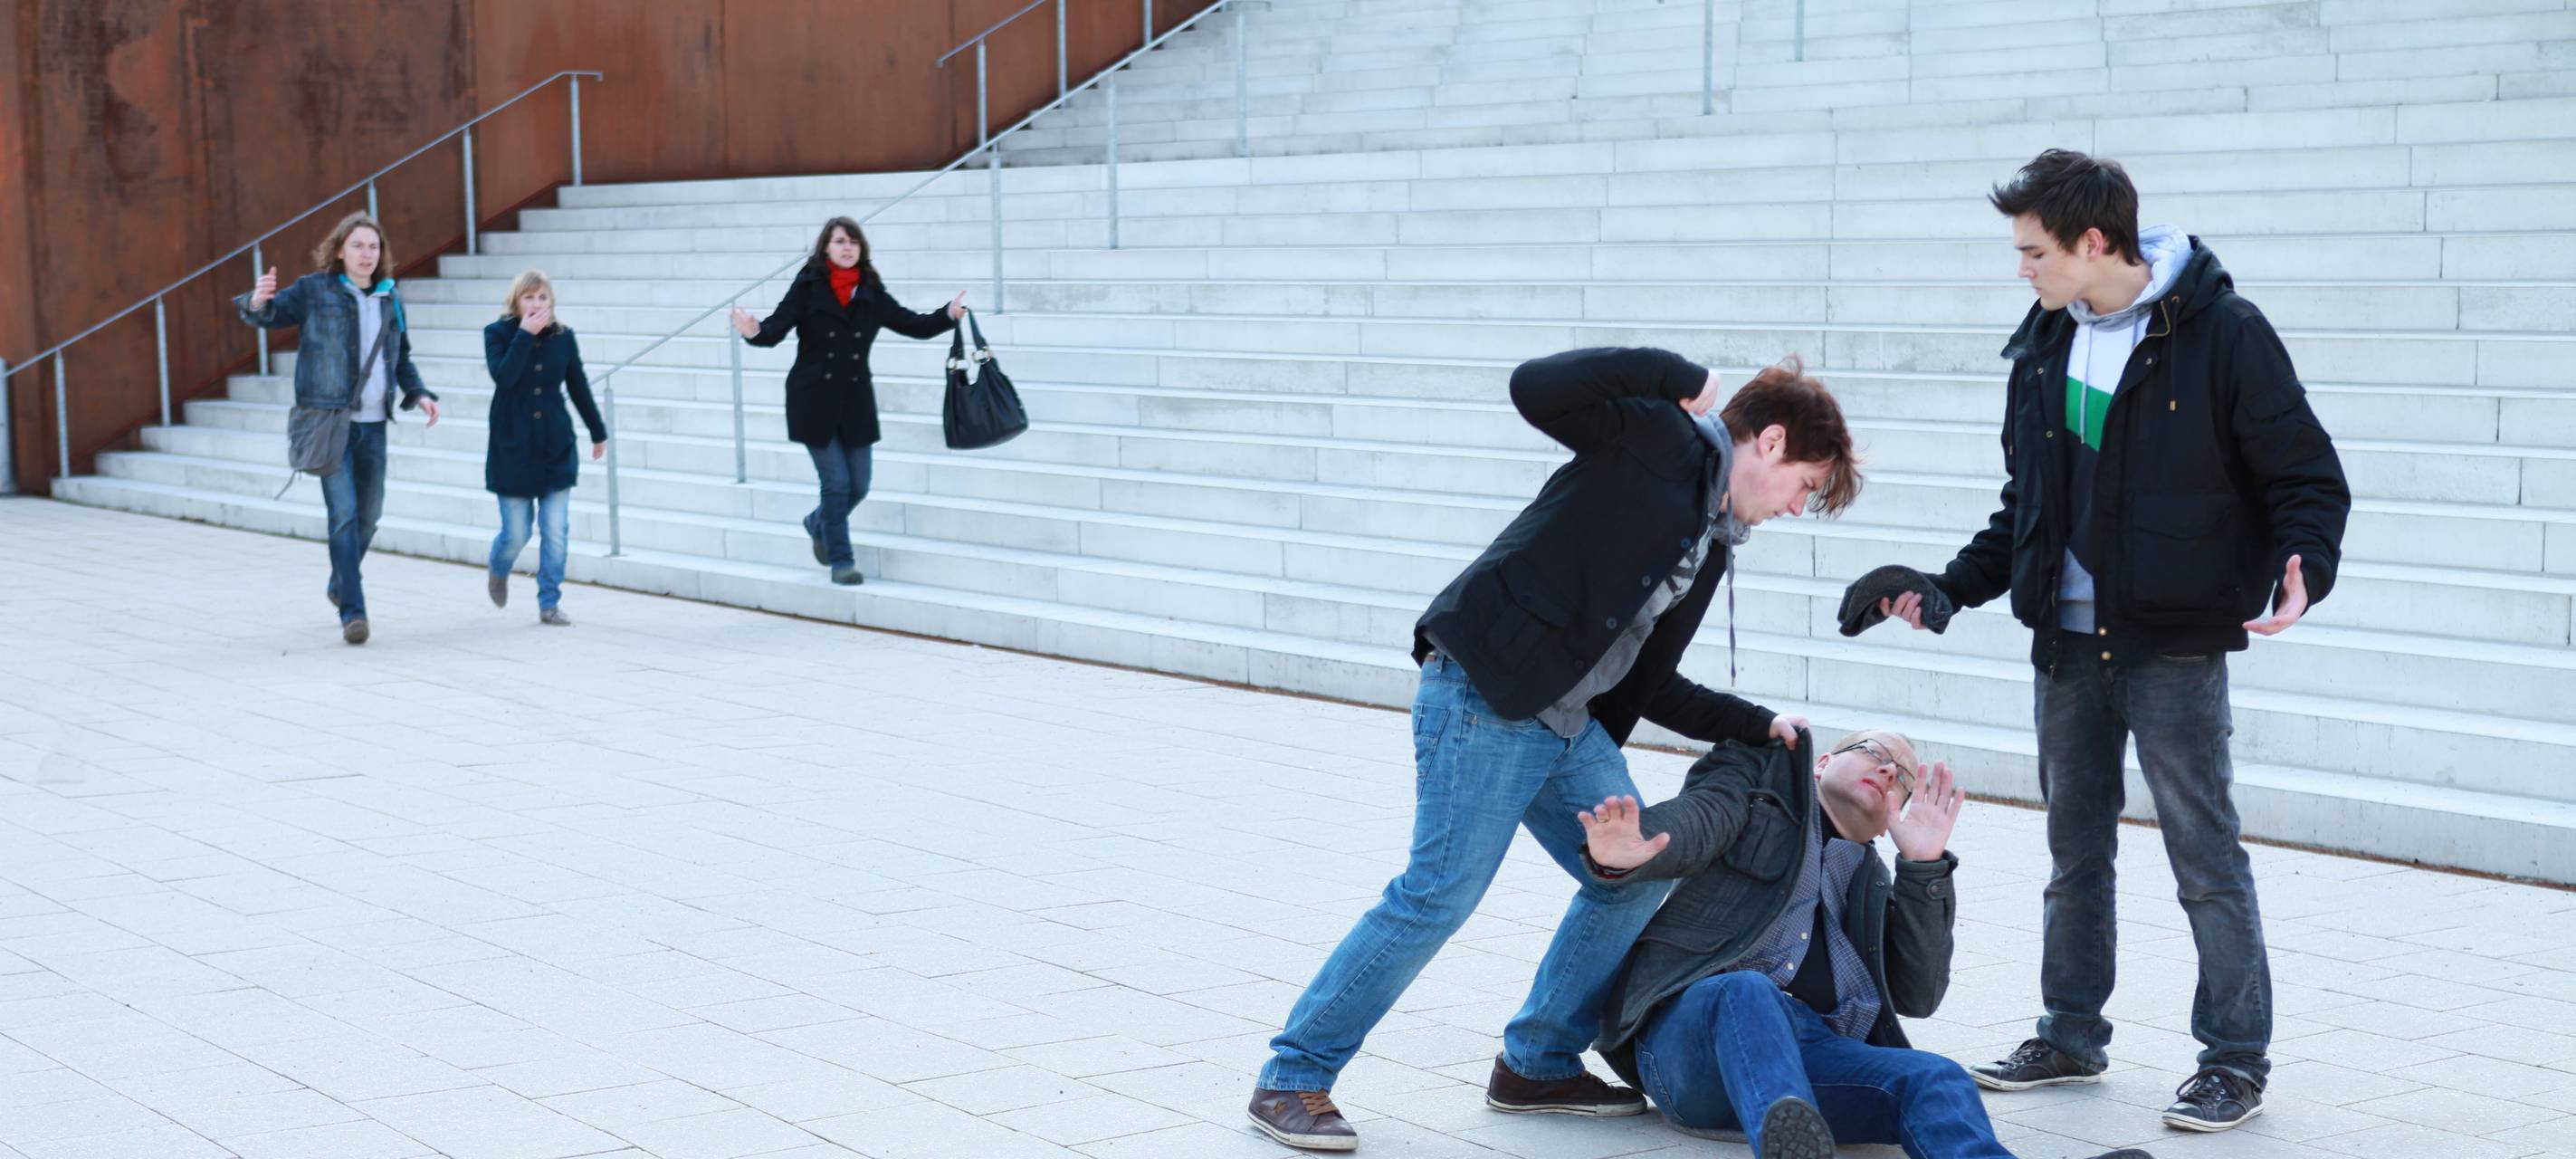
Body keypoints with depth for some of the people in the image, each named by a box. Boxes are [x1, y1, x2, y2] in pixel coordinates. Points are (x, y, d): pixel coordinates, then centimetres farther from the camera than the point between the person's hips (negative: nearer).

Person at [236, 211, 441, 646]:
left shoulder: (389, 299, 11)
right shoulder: (316, 290, -3)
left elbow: (402, 358, 21)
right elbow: (272, 315, -7)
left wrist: (419, 393, 6)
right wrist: (257, 303, -30)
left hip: (373, 424, 5)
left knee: (370, 513, 13)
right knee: (344, 513, -12)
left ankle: (341, 582, 39)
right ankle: (352, 610, -11)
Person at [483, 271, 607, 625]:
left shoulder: (563, 337, 3)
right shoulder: (498, 333, -4)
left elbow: (579, 387, 13)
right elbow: (503, 375, -21)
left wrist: (598, 432, 19)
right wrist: (525, 335, -22)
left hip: (556, 447, 2)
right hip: (513, 448, -2)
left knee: (556, 531, -3)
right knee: (517, 532, 0)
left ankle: (549, 603, 7)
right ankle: (499, 571, 34)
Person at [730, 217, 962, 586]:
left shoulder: (871, 294, 4)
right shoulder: (808, 287, -5)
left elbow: (913, 325, 5)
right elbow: (778, 327, -13)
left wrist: (948, 316, -11)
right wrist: (755, 332, -35)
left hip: (856, 402, 4)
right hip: (814, 400, -4)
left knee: (858, 486, 7)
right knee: (836, 482, -4)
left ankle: (819, 524, 38)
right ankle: (841, 560, 13)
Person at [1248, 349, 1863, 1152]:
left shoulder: (1712, 546, 19)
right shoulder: (1656, 440, -5)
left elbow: (1649, 686, 22)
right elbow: (1536, 388, -21)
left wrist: (1759, 726, 20)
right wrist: (1678, 377, -15)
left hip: (1571, 724, 10)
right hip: (1485, 697, -10)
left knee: (1634, 877, 9)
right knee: (1439, 895, -10)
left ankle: (1538, 1066, 24)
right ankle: (1294, 1079, 2)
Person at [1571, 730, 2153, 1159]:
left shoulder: (1870, 884, 34)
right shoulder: (1764, 771, 25)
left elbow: (1916, 996, 18)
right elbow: (1696, 822, 2)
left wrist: (1924, 865, 10)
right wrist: (1624, 853, -23)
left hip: (1815, 1049, 4)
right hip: (1696, 1027, -4)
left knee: (1935, 1078, -25)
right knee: (1747, 991, -38)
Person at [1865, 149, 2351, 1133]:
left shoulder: (2223, 334, -10)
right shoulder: (2044, 346, 9)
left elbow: (2307, 476, -8)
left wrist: (2303, 571, -25)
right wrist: (1953, 588, 11)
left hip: (2174, 645, -6)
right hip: (2067, 644, 6)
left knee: (2205, 853, -1)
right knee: (2074, 850, 15)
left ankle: (2236, 1059, 8)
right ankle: (2073, 1035, 28)